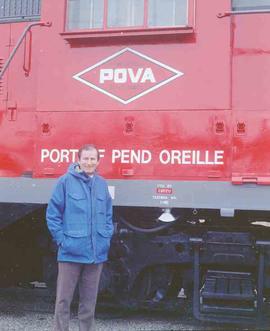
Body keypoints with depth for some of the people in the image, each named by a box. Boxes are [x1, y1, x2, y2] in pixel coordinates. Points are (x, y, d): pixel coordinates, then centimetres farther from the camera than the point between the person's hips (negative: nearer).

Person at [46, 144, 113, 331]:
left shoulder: (102, 184, 7)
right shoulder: (66, 181, -7)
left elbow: (108, 215, 16)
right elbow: (52, 214, -6)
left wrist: (107, 237, 6)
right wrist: (62, 239, -10)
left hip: (97, 253, 4)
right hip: (71, 252, -4)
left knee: (89, 300, 14)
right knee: (64, 299, 3)